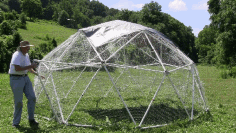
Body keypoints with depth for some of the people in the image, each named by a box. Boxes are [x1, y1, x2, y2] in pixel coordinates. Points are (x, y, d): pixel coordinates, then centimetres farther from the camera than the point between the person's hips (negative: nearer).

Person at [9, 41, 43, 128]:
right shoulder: (17, 55, -15)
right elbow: (17, 68, -26)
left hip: (25, 78, 8)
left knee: (32, 97, 0)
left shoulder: (26, 55, 12)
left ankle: (31, 120, 11)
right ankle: (15, 123, 13)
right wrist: (30, 66, -23)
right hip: (16, 79, -8)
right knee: (18, 101, -3)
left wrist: (36, 73, 13)